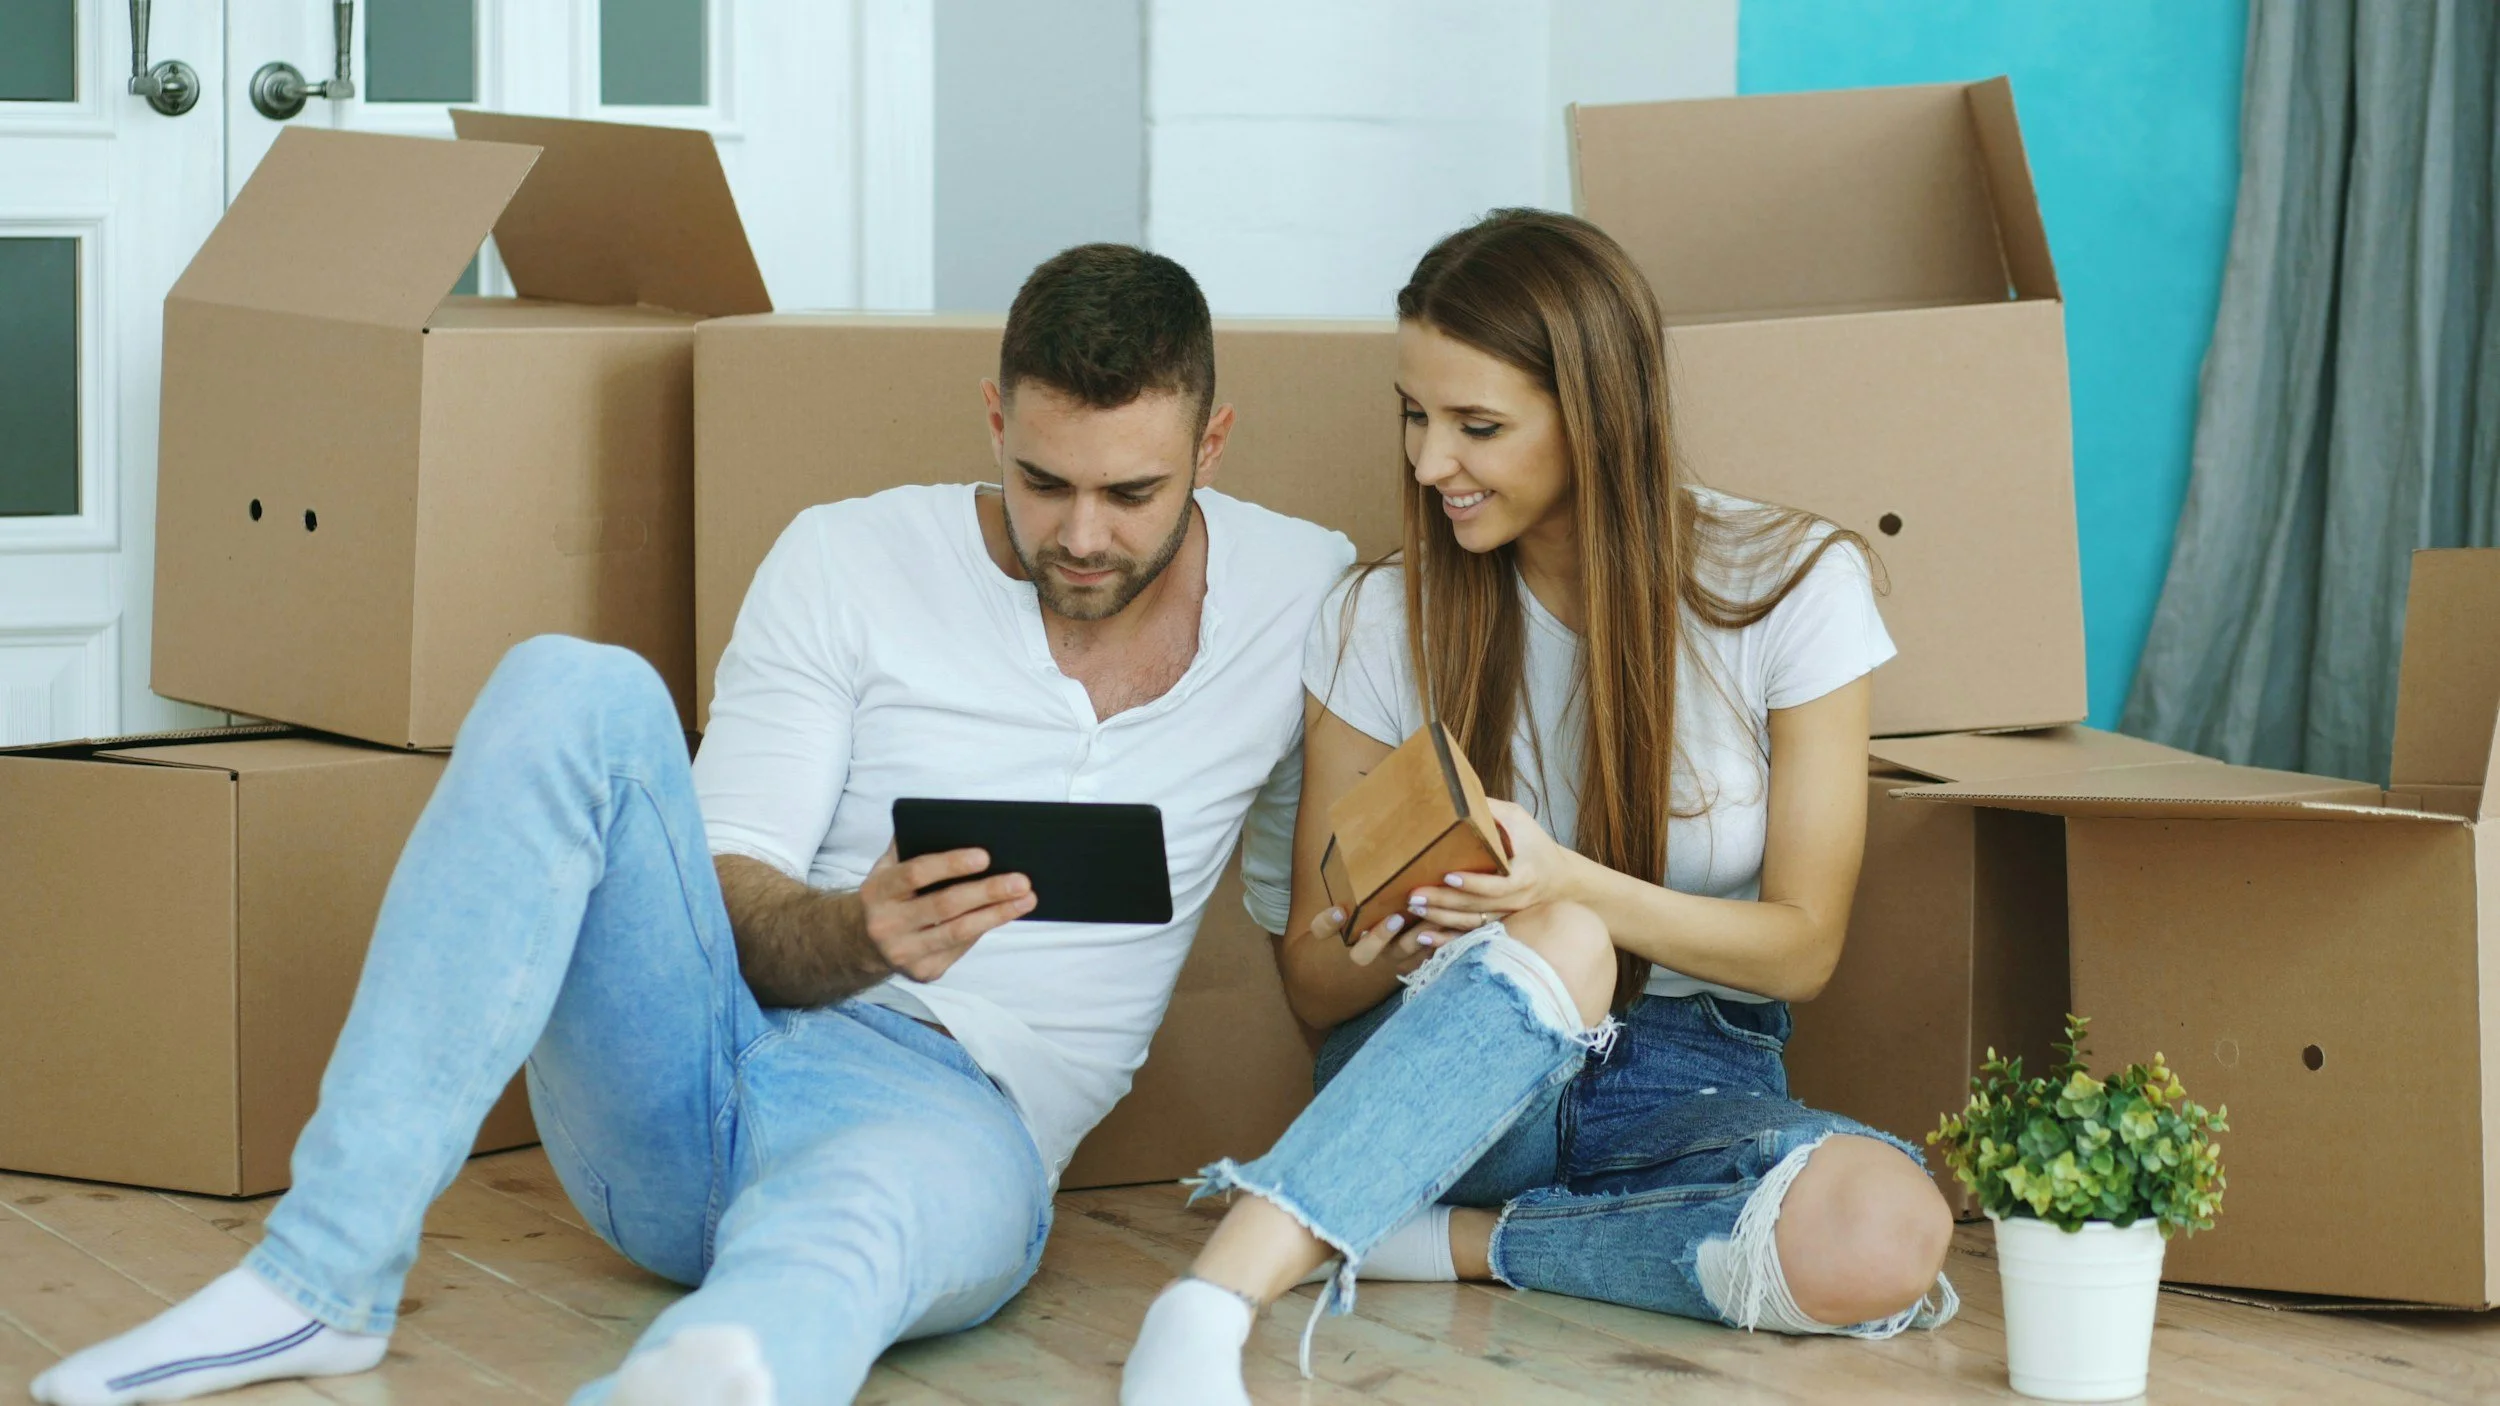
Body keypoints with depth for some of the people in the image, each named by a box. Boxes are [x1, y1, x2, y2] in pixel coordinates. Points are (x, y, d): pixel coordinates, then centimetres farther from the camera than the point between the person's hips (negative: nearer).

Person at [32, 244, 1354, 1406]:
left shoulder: (1304, 593, 9)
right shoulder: (847, 562, 5)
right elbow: (727, 901, -1)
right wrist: (857, 935, -22)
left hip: (957, 1118, -2)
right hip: (679, 1087, 2)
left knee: (840, 1241, -42)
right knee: (573, 688, -26)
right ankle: (326, 1277, -28)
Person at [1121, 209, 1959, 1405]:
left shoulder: (1791, 586, -5)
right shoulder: (1385, 620, -1)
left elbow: (1802, 946, -5)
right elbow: (1313, 981, 1)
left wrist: (1567, 882, -24)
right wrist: (1394, 950, -24)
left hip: (1694, 1075, 1)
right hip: (1445, 1068, 0)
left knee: (1885, 1237, -35)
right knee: (1559, 946, -38)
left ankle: (1446, 1239, -20)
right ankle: (1209, 1304, -52)